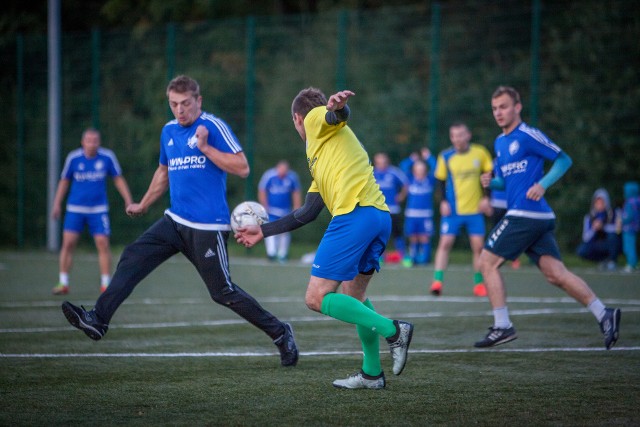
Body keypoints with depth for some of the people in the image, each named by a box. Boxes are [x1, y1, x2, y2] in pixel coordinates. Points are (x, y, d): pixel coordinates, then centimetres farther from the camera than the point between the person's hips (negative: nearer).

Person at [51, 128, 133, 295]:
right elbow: (64, 181, 8)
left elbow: (118, 179, 6)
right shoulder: (73, 158, -5)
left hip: (98, 209, 0)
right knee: (68, 243, -6)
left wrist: (128, 201, 1)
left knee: (103, 244, -7)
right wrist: (57, 204, 5)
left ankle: (106, 284, 3)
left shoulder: (107, 157, -5)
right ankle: (63, 284, 4)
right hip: (75, 208, 0)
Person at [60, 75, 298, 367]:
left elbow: (242, 168, -15)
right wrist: (143, 205, 37)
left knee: (222, 292, -4)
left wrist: (205, 148, -20)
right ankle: (98, 319, -9)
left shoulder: (213, 126, -9)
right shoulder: (169, 131, 13)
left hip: (207, 228, -7)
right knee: (132, 259, -7)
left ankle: (279, 333, 10)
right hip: (175, 221, 7)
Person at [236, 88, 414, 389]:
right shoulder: (320, 158, 35)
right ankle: (372, 373, 22)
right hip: (380, 216, 9)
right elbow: (308, 213, 35)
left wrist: (336, 107, -40)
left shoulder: (316, 119, 11)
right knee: (353, 296, 22)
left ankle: (393, 330, -14)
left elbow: (339, 115, -15)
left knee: (316, 299, -7)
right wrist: (263, 231, 44)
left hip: (355, 214, -9)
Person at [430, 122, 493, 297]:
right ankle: (438, 281, -8)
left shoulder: (480, 153, -2)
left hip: (475, 209, 1)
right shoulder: (445, 157, -3)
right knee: (445, 243, -10)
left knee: (478, 246, 0)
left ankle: (479, 283, 11)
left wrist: (486, 197, -3)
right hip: (453, 210, -1)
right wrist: (443, 201, -8)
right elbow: (440, 180, 5)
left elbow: (490, 175, 6)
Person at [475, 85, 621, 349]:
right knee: (555, 273, 2)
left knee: (487, 262, -4)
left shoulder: (527, 136, -8)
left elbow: (564, 160, -7)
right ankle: (604, 315, 1)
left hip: (525, 214, -8)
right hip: (539, 218, 8)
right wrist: (490, 182, 7)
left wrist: (542, 184, -18)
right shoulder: (500, 143, 19)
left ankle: (502, 327, -1)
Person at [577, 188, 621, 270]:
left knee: (612, 234, -34)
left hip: (612, 245, -2)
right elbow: (585, 238, -8)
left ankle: (612, 261, -12)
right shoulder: (589, 217, -1)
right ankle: (604, 260, 1)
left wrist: (603, 227, -35)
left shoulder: (614, 214, -7)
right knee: (582, 251, -26)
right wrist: (594, 229, -27)